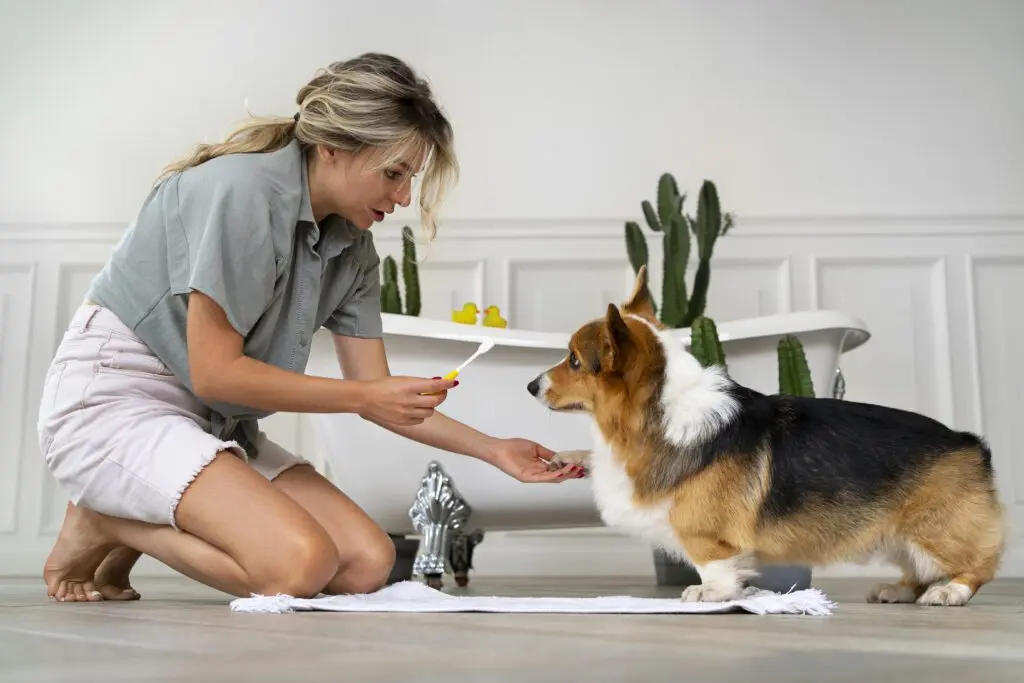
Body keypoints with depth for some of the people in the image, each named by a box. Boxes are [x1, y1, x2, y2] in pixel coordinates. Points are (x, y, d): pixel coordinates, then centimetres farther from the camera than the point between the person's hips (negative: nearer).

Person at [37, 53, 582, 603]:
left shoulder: (352, 248, 3)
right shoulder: (242, 189, -21)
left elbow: (377, 393, 6)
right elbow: (214, 372, -21)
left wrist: (494, 450, -1)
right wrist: (365, 397, -17)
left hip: (210, 424, 8)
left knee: (368, 563, -9)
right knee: (299, 565, -26)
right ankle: (102, 524, -3)